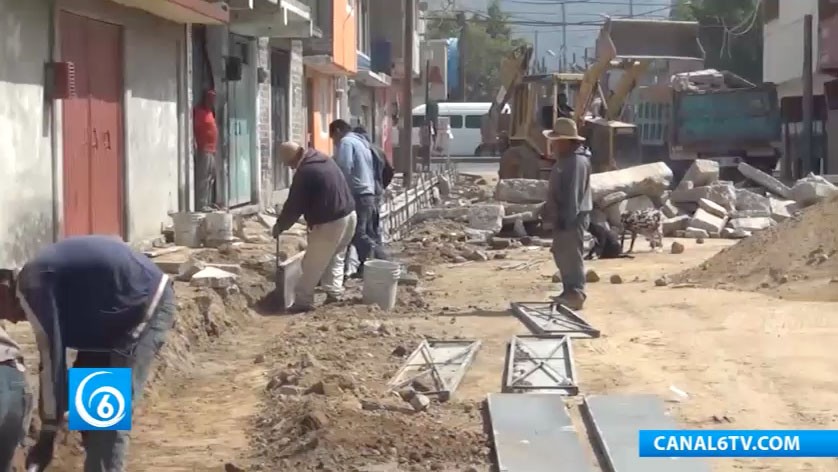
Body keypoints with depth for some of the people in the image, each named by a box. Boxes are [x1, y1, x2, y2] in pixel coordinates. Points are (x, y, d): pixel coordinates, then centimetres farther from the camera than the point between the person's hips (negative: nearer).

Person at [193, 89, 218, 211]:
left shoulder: (210, 112, 19)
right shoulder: (199, 111, -8)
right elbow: (193, 130, -16)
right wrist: (196, 147, -23)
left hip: (212, 150, 10)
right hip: (204, 150, -10)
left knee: (211, 178, 10)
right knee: (203, 178, -11)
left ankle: (208, 203, 14)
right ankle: (201, 204, -13)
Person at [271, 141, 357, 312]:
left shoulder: (304, 173, -15)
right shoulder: (323, 159, 12)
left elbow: (294, 206, -8)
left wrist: (280, 225, 8)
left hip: (329, 223, -9)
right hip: (349, 215, 9)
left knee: (312, 264, 1)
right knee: (336, 257, 23)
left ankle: (303, 301, 5)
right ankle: (334, 292, 22)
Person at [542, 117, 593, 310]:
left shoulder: (577, 162, -18)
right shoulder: (565, 160, 16)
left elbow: (573, 194, -23)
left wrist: (567, 219, -24)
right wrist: (554, 216, 21)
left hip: (572, 219, -11)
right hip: (563, 218, 11)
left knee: (571, 256, -8)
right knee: (562, 255, 15)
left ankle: (576, 295, -5)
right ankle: (569, 292, 22)